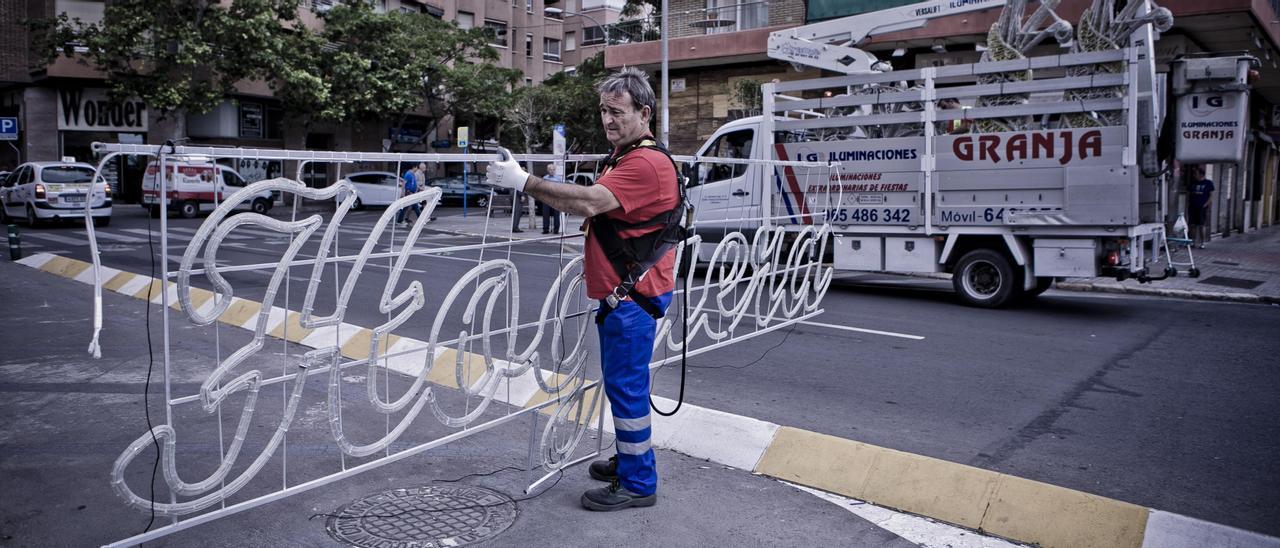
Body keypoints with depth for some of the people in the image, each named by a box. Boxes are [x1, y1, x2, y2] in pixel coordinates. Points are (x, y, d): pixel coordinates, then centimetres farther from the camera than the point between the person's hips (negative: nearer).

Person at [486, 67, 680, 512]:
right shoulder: (623, 156, 18)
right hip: (622, 291, 11)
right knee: (621, 382, 19)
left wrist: (524, 182, -26)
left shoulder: (646, 162, -19)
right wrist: (594, 260, 19)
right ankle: (629, 461, 33)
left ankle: (638, 484, 7)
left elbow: (589, 202, -30)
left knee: (626, 385, -4)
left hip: (632, 295, -11)